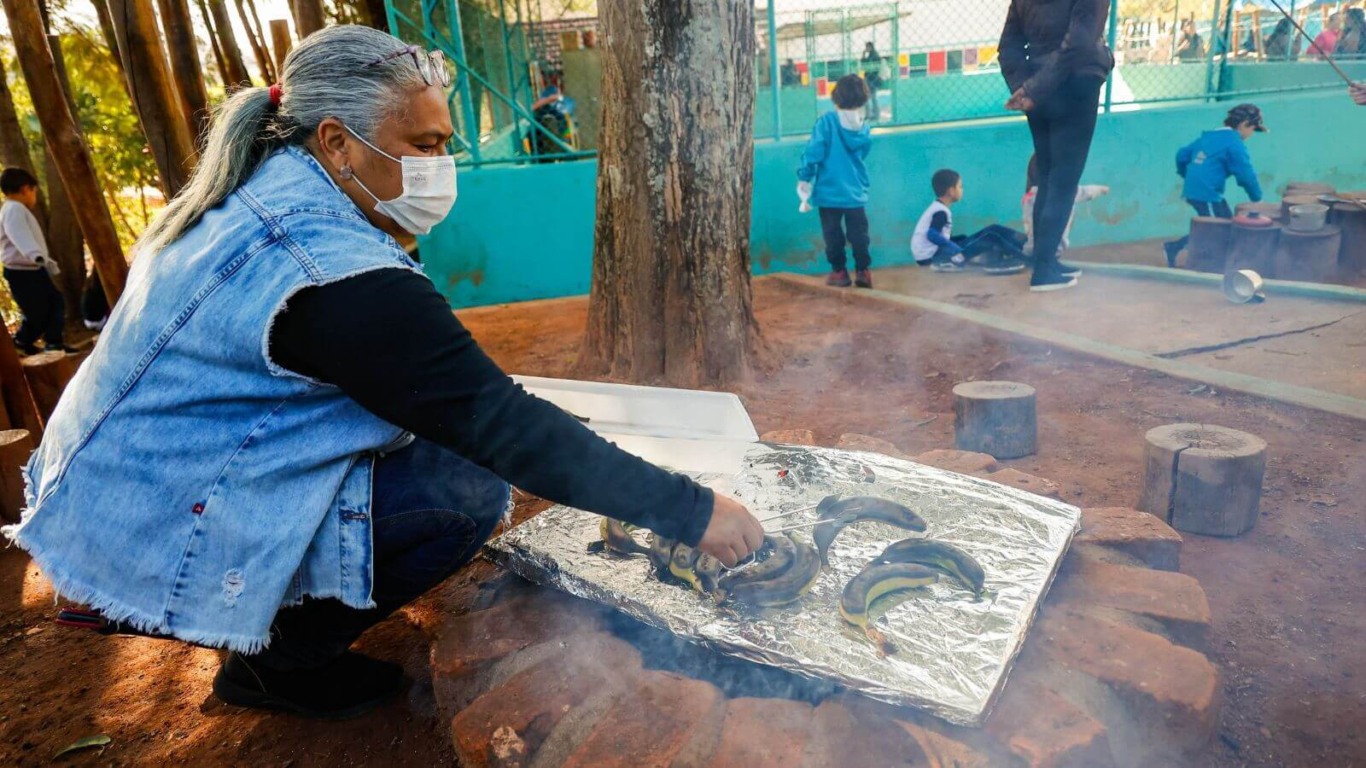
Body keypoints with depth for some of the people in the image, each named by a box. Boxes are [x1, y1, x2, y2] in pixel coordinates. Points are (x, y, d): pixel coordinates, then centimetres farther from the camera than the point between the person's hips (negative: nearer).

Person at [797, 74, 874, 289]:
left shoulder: (826, 121, -11)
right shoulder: (863, 129, 2)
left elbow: (813, 153, -14)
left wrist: (804, 178, -7)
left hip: (829, 191, -2)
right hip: (856, 192, 3)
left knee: (833, 235, 10)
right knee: (858, 235, 11)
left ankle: (839, 271, 15)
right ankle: (863, 271, 15)